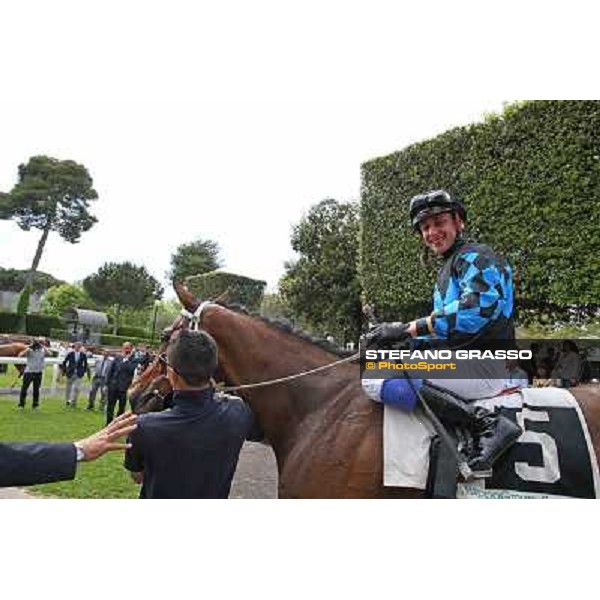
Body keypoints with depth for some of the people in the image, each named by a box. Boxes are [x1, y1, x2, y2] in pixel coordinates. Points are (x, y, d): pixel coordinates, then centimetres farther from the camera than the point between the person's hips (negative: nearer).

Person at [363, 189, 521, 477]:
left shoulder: (476, 256, -4)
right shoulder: (446, 272, 24)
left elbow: (477, 308, -24)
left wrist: (408, 328, -23)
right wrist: (396, 336, 7)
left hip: (484, 364, -10)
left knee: (376, 380, -25)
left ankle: (486, 423, -22)